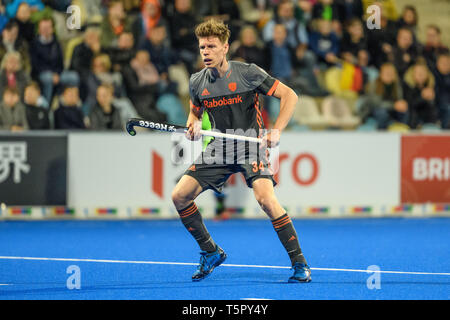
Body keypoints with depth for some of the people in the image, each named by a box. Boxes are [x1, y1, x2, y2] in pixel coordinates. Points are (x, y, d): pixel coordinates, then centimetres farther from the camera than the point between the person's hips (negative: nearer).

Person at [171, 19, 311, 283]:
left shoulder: (247, 73, -13)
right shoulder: (197, 82, 2)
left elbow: (290, 95, -9)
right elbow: (195, 112, 20)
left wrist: (276, 132, -19)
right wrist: (193, 126, -4)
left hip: (251, 145, -5)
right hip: (219, 148, 6)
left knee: (266, 199, -28)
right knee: (180, 196, -4)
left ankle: (300, 263, -18)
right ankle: (211, 253, 16)